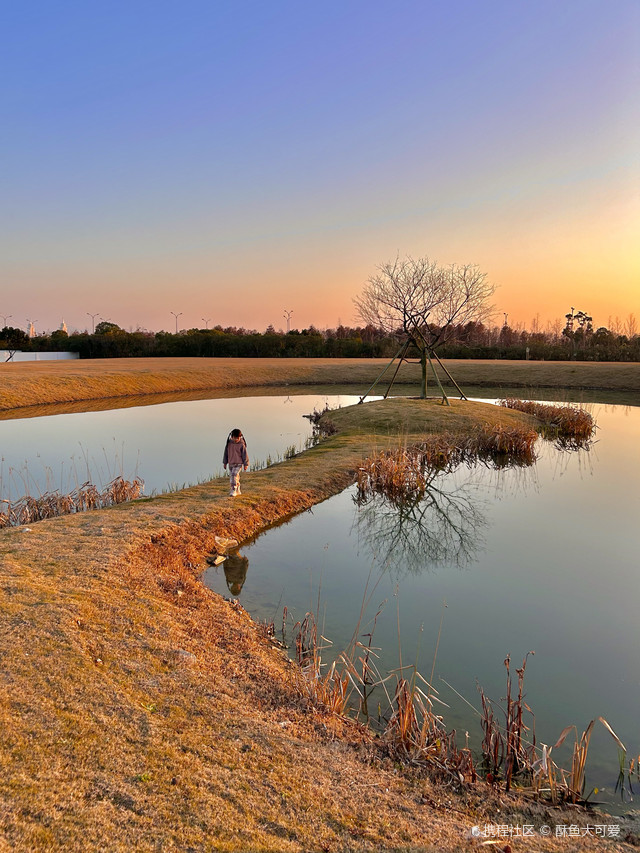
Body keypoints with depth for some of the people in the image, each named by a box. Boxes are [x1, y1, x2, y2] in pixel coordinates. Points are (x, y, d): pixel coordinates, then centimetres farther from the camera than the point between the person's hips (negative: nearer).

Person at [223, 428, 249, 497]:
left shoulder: (241, 445, -8)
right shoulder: (229, 444, 2)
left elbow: (245, 454, -4)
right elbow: (226, 453, 11)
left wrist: (246, 464, -4)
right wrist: (224, 462, 14)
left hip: (238, 464, -5)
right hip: (231, 464, 5)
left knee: (234, 476, -19)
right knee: (234, 477, 11)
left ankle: (233, 491, -17)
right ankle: (237, 491, 26)